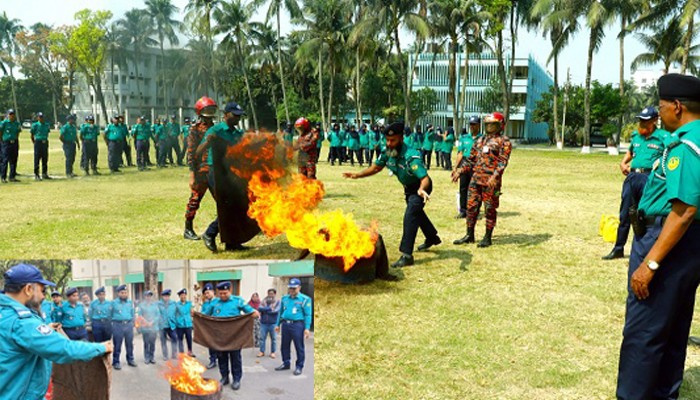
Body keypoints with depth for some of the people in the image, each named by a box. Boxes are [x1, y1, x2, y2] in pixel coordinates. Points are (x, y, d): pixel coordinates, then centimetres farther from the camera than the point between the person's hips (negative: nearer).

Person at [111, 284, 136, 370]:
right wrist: (111, 324, 3)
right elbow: (110, 315, 6)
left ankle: (130, 360, 20)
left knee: (129, 343, 8)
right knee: (117, 345, -1)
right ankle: (116, 362, 7)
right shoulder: (114, 303, 2)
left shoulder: (130, 302, 11)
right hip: (118, 325, -3)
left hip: (129, 324, 3)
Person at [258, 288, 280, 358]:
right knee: (262, 338, 3)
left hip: (273, 323, -2)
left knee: (273, 338, 4)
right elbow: (259, 308, -7)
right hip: (264, 323, 2)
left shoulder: (277, 302, 0)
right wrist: (269, 308, -15)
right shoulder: (263, 301, 8)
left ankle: (273, 352, 14)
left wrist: (264, 310, -8)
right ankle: (262, 351, 13)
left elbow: (275, 310, -14)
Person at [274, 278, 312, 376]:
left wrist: (307, 328, -13)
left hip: (297, 325, -5)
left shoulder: (305, 299, -5)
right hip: (285, 324, 5)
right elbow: (281, 312, 20)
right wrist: (278, 325, 17)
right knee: (285, 345, 14)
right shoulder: (284, 298, 11)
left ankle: (299, 367, 10)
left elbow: (307, 315, -7)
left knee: (299, 347, 0)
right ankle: (286, 363, 28)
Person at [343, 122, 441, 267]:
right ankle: (432, 238, 53)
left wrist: (421, 190, -69)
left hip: (420, 187, -9)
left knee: (410, 216, -24)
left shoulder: (410, 156, -39)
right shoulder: (387, 152, -18)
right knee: (416, 212, 27)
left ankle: (407, 255, -21)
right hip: (408, 188, 9)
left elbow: (425, 178, -47)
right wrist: (357, 175, -18)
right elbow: (376, 168, -4)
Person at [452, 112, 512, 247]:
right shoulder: (480, 141, 19)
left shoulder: (504, 141, -3)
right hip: (476, 178, 7)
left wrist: (495, 176, -28)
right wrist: (460, 170, 10)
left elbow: (503, 161, -14)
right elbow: (471, 159, 23)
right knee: (471, 206, 7)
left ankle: (487, 237, 10)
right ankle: (469, 235, 17)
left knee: (490, 208, 1)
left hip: (490, 181, -7)